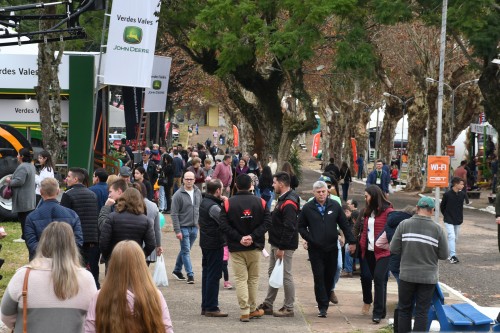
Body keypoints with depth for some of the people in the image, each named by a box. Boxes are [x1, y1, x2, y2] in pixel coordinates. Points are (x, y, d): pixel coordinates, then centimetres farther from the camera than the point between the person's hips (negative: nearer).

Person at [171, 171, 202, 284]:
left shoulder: (198, 192, 5)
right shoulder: (178, 195, -11)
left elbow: (201, 209, 14)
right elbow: (174, 214, -11)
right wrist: (177, 230, -16)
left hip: (194, 227, 5)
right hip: (183, 227, -5)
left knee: (185, 250, 15)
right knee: (186, 251, -4)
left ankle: (177, 270, 29)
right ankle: (190, 275, -3)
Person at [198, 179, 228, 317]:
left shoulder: (204, 202, 8)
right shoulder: (213, 207, -21)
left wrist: (221, 201, -5)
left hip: (205, 243, 10)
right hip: (215, 244, -10)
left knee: (206, 274, 15)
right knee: (213, 276, -4)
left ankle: (205, 306, 21)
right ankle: (211, 308, -1)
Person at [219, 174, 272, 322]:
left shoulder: (228, 203, -5)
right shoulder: (260, 202, -2)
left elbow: (224, 225, -11)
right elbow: (267, 222, -8)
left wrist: (239, 238, -11)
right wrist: (253, 236, -11)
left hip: (236, 248, -1)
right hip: (255, 247, 1)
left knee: (240, 279, 1)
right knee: (253, 278, 14)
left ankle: (244, 311, -4)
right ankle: (252, 309, 19)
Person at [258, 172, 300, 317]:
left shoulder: (289, 203, -20)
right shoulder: (283, 199, 13)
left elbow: (289, 228, -25)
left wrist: (282, 248, -25)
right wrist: (276, 245, 18)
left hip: (284, 246, -11)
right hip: (276, 244, 11)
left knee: (285, 275, -3)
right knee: (273, 273, 15)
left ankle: (289, 308, 4)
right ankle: (268, 305, 24)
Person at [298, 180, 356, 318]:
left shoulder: (335, 206, 3)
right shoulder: (307, 208, 0)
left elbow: (344, 225, 7)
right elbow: (301, 226, 8)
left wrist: (351, 241, 2)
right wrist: (309, 238, -6)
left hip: (332, 248, 2)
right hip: (315, 249, -2)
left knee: (330, 276, 8)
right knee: (319, 277, -6)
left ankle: (325, 302, 21)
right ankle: (323, 306, -6)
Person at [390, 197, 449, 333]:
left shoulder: (404, 224, -6)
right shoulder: (437, 229, -7)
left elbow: (394, 249, -5)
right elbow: (444, 255, -3)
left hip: (407, 275, 1)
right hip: (428, 277, -1)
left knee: (404, 309, 13)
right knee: (422, 312, 6)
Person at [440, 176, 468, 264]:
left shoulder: (463, 194, -2)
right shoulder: (447, 194, -12)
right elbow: (442, 206, 1)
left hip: (458, 220, 5)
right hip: (448, 220, -5)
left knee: (455, 238, 11)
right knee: (451, 236, -16)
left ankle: (449, 255, 23)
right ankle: (452, 256, -19)